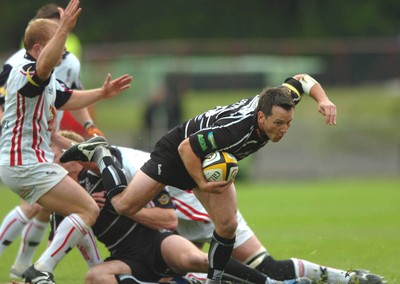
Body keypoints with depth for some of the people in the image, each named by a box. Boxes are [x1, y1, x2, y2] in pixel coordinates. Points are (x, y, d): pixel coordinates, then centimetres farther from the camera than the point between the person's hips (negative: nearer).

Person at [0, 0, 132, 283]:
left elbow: (66, 99, 34)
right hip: (27, 163, -11)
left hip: (26, 161, 11)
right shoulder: (26, 71, -17)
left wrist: (102, 93, 24)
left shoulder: (46, 80, 16)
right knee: (88, 211, -13)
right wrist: (64, 29, -54)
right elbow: (44, 65, -43)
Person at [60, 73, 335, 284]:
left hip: (214, 160, 6)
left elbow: (301, 79, -3)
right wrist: (202, 183, -30)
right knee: (124, 206, -2)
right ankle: (99, 153, 20)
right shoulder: (235, 130, -45)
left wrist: (323, 99, -19)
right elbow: (187, 148, -34)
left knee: (227, 225, -7)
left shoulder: (278, 105, -24)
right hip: (177, 151, -6)